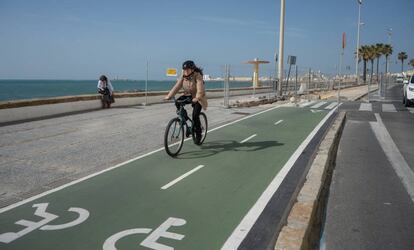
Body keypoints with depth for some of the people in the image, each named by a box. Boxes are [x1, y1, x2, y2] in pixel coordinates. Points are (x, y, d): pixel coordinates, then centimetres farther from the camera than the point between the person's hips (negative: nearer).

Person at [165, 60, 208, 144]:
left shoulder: (198, 76, -23)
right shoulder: (183, 76, -6)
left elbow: (200, 89, -35)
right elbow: (177, 86, -10)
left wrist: (197, 98, -52)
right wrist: (169, 96, -20)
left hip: (198, 97, -6)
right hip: (188, 95, 6)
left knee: (195, 115, -18)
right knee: (177, 102, -21)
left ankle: (198, 134, 3)